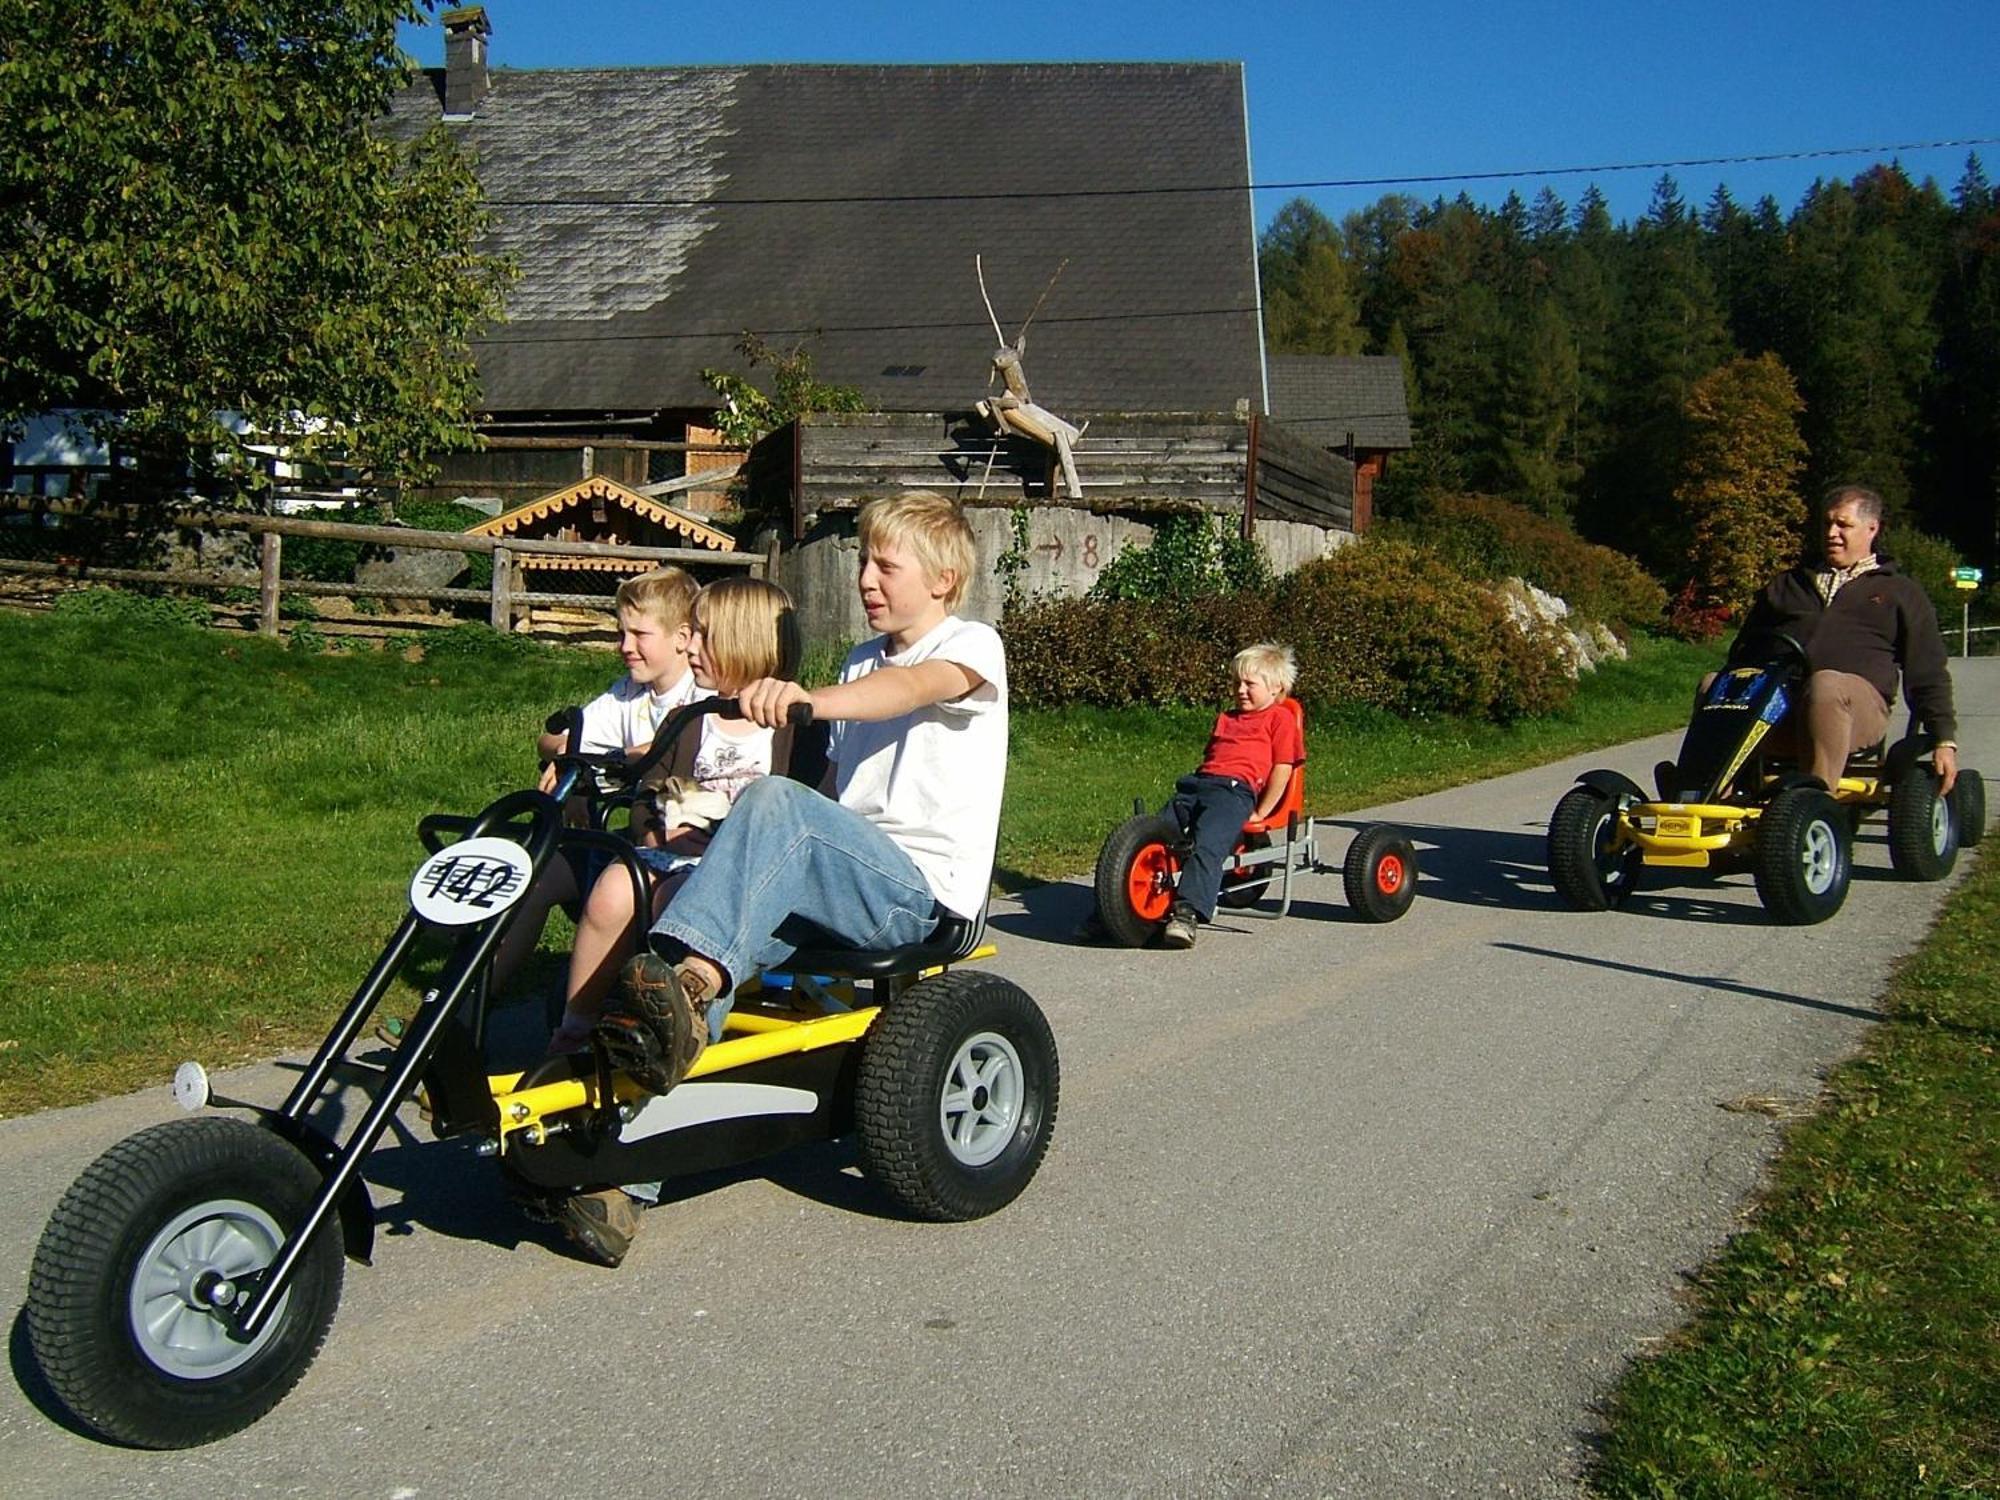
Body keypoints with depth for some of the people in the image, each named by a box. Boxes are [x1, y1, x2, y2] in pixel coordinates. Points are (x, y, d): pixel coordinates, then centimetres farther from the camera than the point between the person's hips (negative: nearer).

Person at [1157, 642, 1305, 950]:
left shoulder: (1280, 718, 11)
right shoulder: (1225, 718, 34)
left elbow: (1282, 769, 2)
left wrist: (1260, 812, -4)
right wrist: (1193, 782, 12)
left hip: (1236, 789, -7)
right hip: (1197, 784, 7)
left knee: (1206, 847, -31)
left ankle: (1186, 914, -43)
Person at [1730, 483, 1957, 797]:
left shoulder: (1899, 591, 24)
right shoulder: (1786, 585, 33)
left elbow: (1929, 673, 17)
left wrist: (1945, 741, 7)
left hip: (1857, 704, -3)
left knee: (1826, 684, -40)